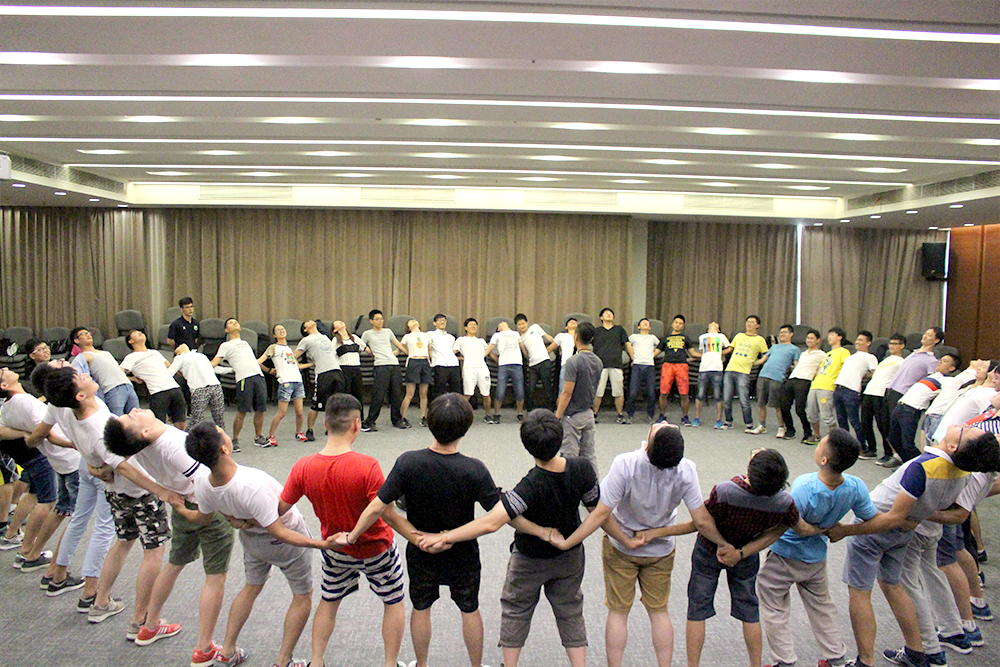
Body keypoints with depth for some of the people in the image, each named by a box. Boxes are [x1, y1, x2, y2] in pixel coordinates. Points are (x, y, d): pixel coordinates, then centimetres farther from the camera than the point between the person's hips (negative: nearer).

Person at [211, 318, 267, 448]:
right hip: (244, 379, -5)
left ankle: (259, 438, 17)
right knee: (242, 412, -8)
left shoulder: (245, 343, 29)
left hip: (259, 376, 6)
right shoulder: (226, 346, 11)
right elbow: (213, 363, 5)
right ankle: (235, 440, 4)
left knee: (260, 410, 5)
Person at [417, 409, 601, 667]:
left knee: (516, 611, 22)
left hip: (530, 560, -3)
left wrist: (445, 537, -37)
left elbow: (491, 523, -44)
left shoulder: (531, 486, -38)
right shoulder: (582, 468, -26)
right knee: (570, 612, 24)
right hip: (571, 556, 4)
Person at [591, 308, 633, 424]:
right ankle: (594, 414, 8)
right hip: (600, 364, -1)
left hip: (616, 364, 1)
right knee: (597, 391, -4)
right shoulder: (596, 331, 16)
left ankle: (620, 415, 9)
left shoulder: (619, 329, 19)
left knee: (618, 391, -1)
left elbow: (627, 344, 18)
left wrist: (634, 359, 12)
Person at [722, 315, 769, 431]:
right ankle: (728, 421, 17)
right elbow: (730, 348, 30)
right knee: (726, 399, 3)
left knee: (744, 401, -9)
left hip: (743, 372, -4)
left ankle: (749, 424, 3)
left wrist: (755, 363, 0)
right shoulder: (739, 335, 20)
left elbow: (767, 356, 9)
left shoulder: (759, 339, 8)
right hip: (729, 370, 4)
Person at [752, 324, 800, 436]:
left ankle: (781, 428, 8)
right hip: (763, 375, 5)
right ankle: (762, 426, 16)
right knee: (760, 403, 5)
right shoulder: (774, 347, 29)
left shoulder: (794, 349, 13)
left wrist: (790, 368, -12)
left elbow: (796, 366, 7)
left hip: (777, 379, -5)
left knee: (777, 405, -5)